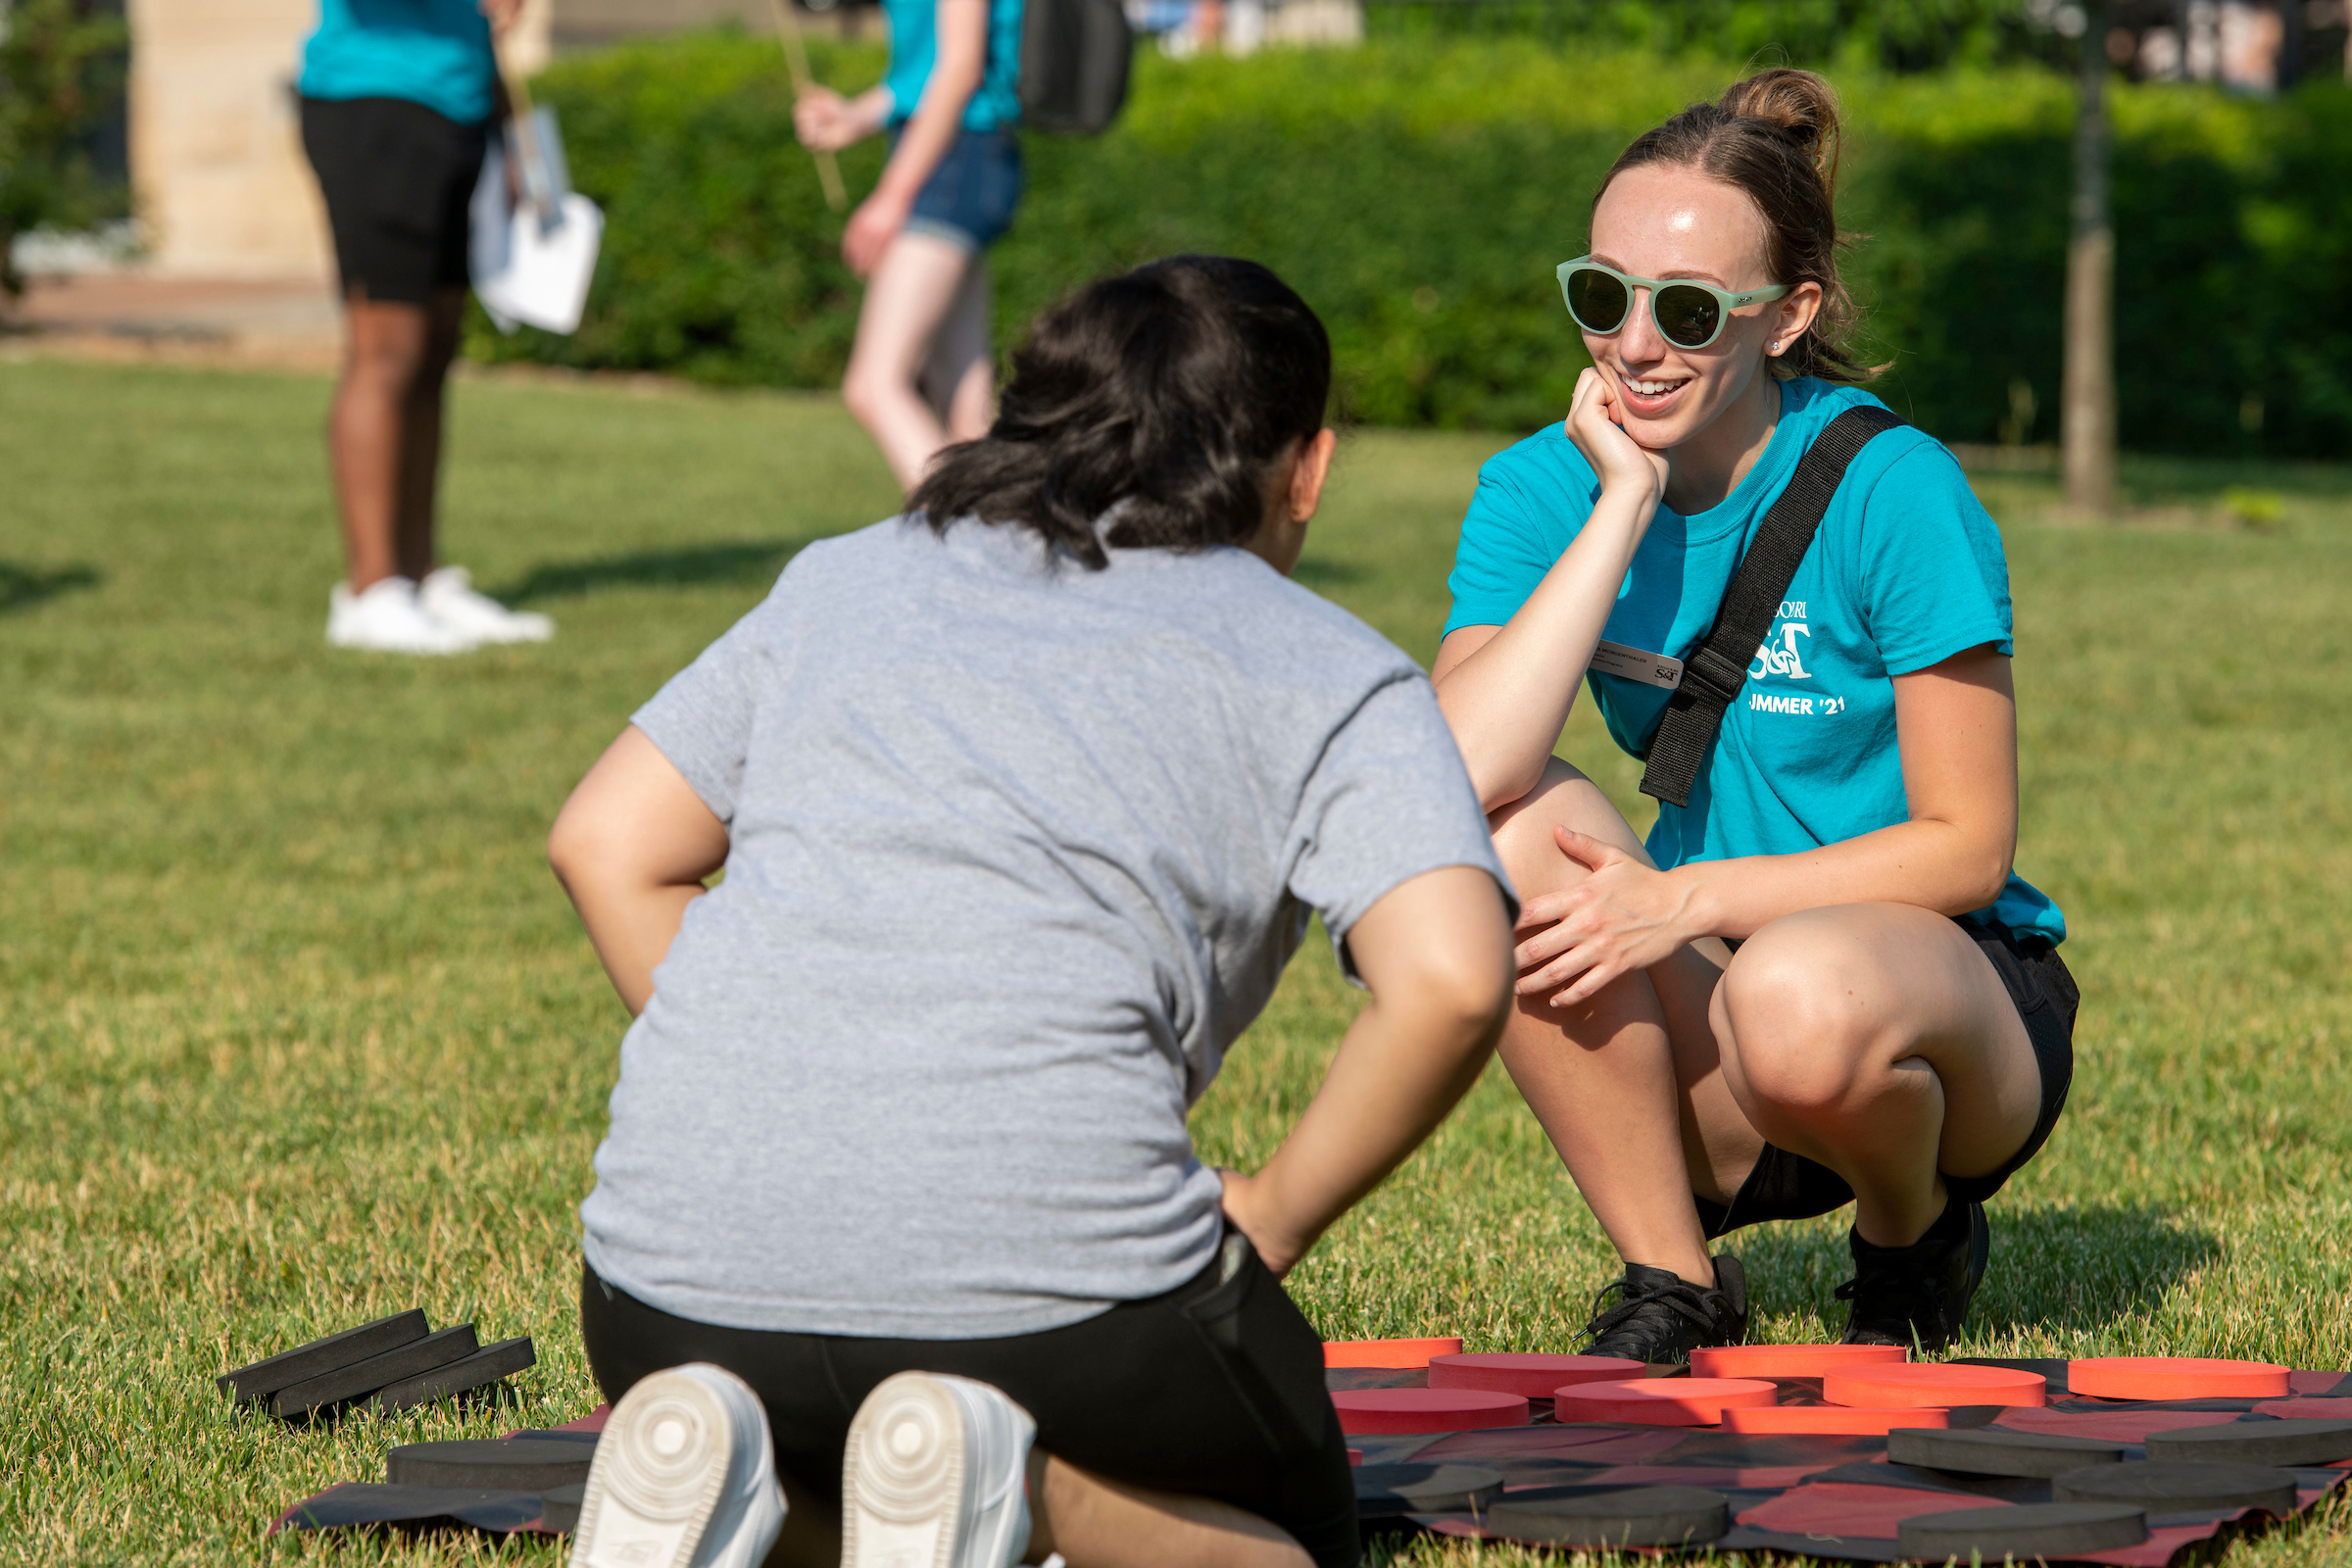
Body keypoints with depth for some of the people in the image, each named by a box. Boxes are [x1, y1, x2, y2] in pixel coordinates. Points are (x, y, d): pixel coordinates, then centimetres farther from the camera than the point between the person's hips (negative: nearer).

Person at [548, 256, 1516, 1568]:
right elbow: (1450, 980, -7)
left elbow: (607, 846, 19)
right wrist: (1274, 1217, 6)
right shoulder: (1334, 677, 12)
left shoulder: (845, 578, 24)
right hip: (1049, 1260, -4)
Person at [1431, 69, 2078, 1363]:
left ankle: (1914, 1236, -1)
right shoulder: (1543, 491, -3)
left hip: (1962, 1001, -4)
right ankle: (1673, 1287, -10)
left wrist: (1694, 898, -23)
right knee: (1519, 825, -24)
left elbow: (1968, 848, -12)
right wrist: (1625, 504, -21)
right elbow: (1455, 777, -22)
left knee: (1798, 994, -38)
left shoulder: (1890, 491, -14)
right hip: (1705, 1072, 4)